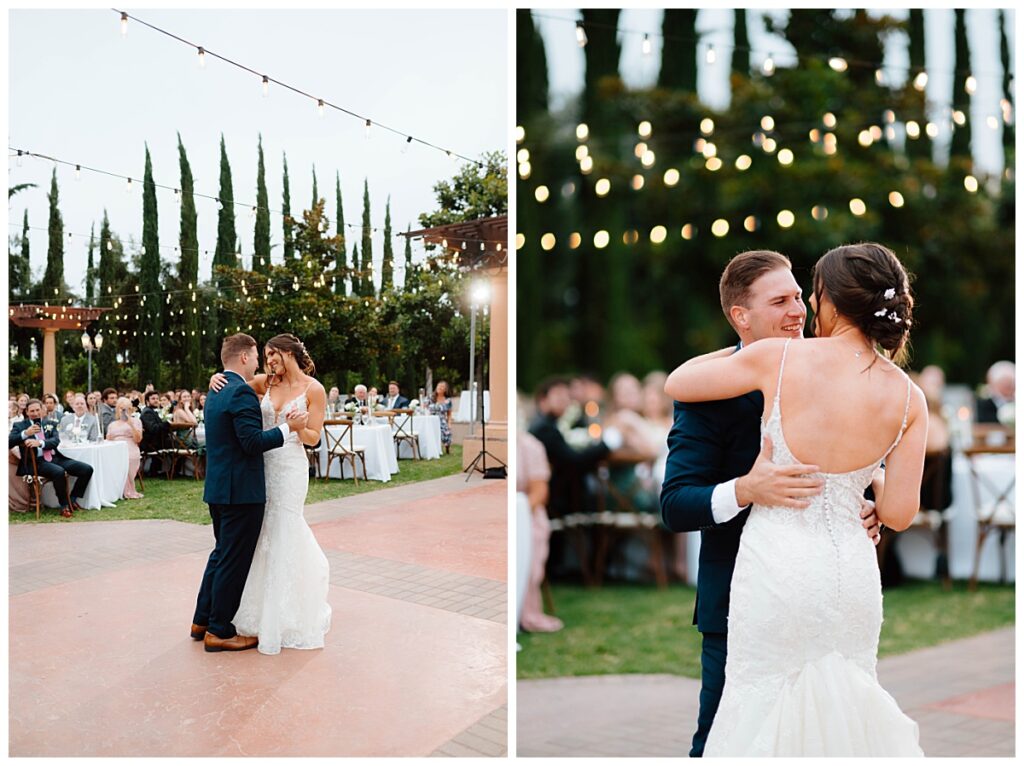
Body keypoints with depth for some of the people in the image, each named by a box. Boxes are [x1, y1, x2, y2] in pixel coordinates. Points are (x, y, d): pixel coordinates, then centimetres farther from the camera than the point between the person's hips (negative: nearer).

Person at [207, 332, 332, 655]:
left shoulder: (313, 389, -6)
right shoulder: (267, 382, 6)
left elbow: (314, 438, -5)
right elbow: (234, 381, 13)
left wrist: (298, 427, -25)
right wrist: (217, 378, -8)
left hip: (290, 468, -5)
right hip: (262, 465, 5)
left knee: (282, 535, 0)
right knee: (266, 534, 11)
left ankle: (285, 619, 13)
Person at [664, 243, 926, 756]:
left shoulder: (777, 358, -11)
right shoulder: (909, 399, -3)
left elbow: (675, 384, 2)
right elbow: (899, 514, -1)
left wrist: (736, 347, 18)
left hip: (776, 565, -3)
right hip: (853, 571, 3)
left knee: (760, 697, 11)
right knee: (848, 701, 19)